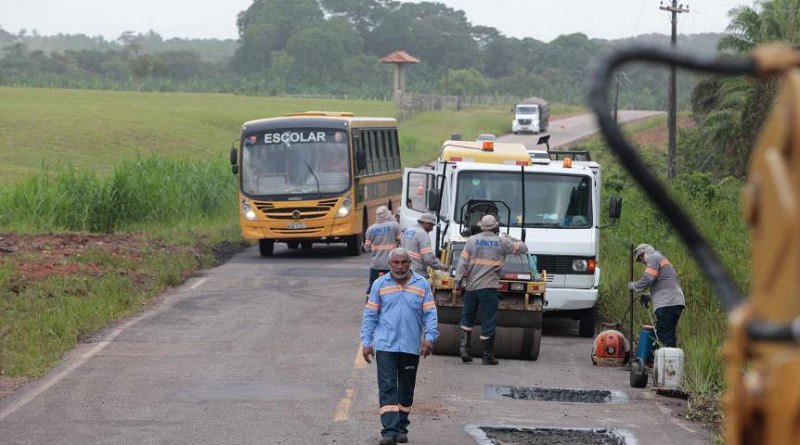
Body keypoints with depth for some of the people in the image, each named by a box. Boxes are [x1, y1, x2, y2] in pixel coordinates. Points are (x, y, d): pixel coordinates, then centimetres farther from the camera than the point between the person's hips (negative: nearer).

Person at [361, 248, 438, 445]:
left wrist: (429, 338, -9)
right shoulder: (380, 284, 4)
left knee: (406, 390, 11)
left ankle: (401, 427, 23)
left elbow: (430, 313, 4)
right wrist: (366, 342, 1)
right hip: (385, 346, -2)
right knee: (387, 388, -9)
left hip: (411, 347, 2)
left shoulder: (422, 284, 5)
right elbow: (370, 315, 6)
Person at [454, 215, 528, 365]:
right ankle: (487, 356, 6)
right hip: (489, 287, -2)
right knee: (488, 322, 3)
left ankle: (464, 348, 5)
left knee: (467, 318, 17)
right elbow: (523, 248, 10)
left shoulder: (472, 240, 1)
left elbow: (463, 262, -1)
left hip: (471, 286, 2)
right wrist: (512, 240, 29)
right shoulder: (502, 242, -2)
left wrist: (458, 282, 2)